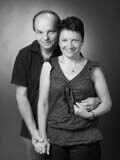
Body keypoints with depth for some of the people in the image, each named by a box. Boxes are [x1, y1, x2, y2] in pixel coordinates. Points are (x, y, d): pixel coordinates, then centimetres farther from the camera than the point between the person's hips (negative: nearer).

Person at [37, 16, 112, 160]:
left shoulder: (93, 69, 1)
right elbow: (43, 103, 2)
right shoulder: (49, 66, 2)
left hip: (85, 139, 0)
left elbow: (107, 103, 5)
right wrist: (42, 136, -1)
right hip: (55, 138, 1)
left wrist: (90, 114, -13)